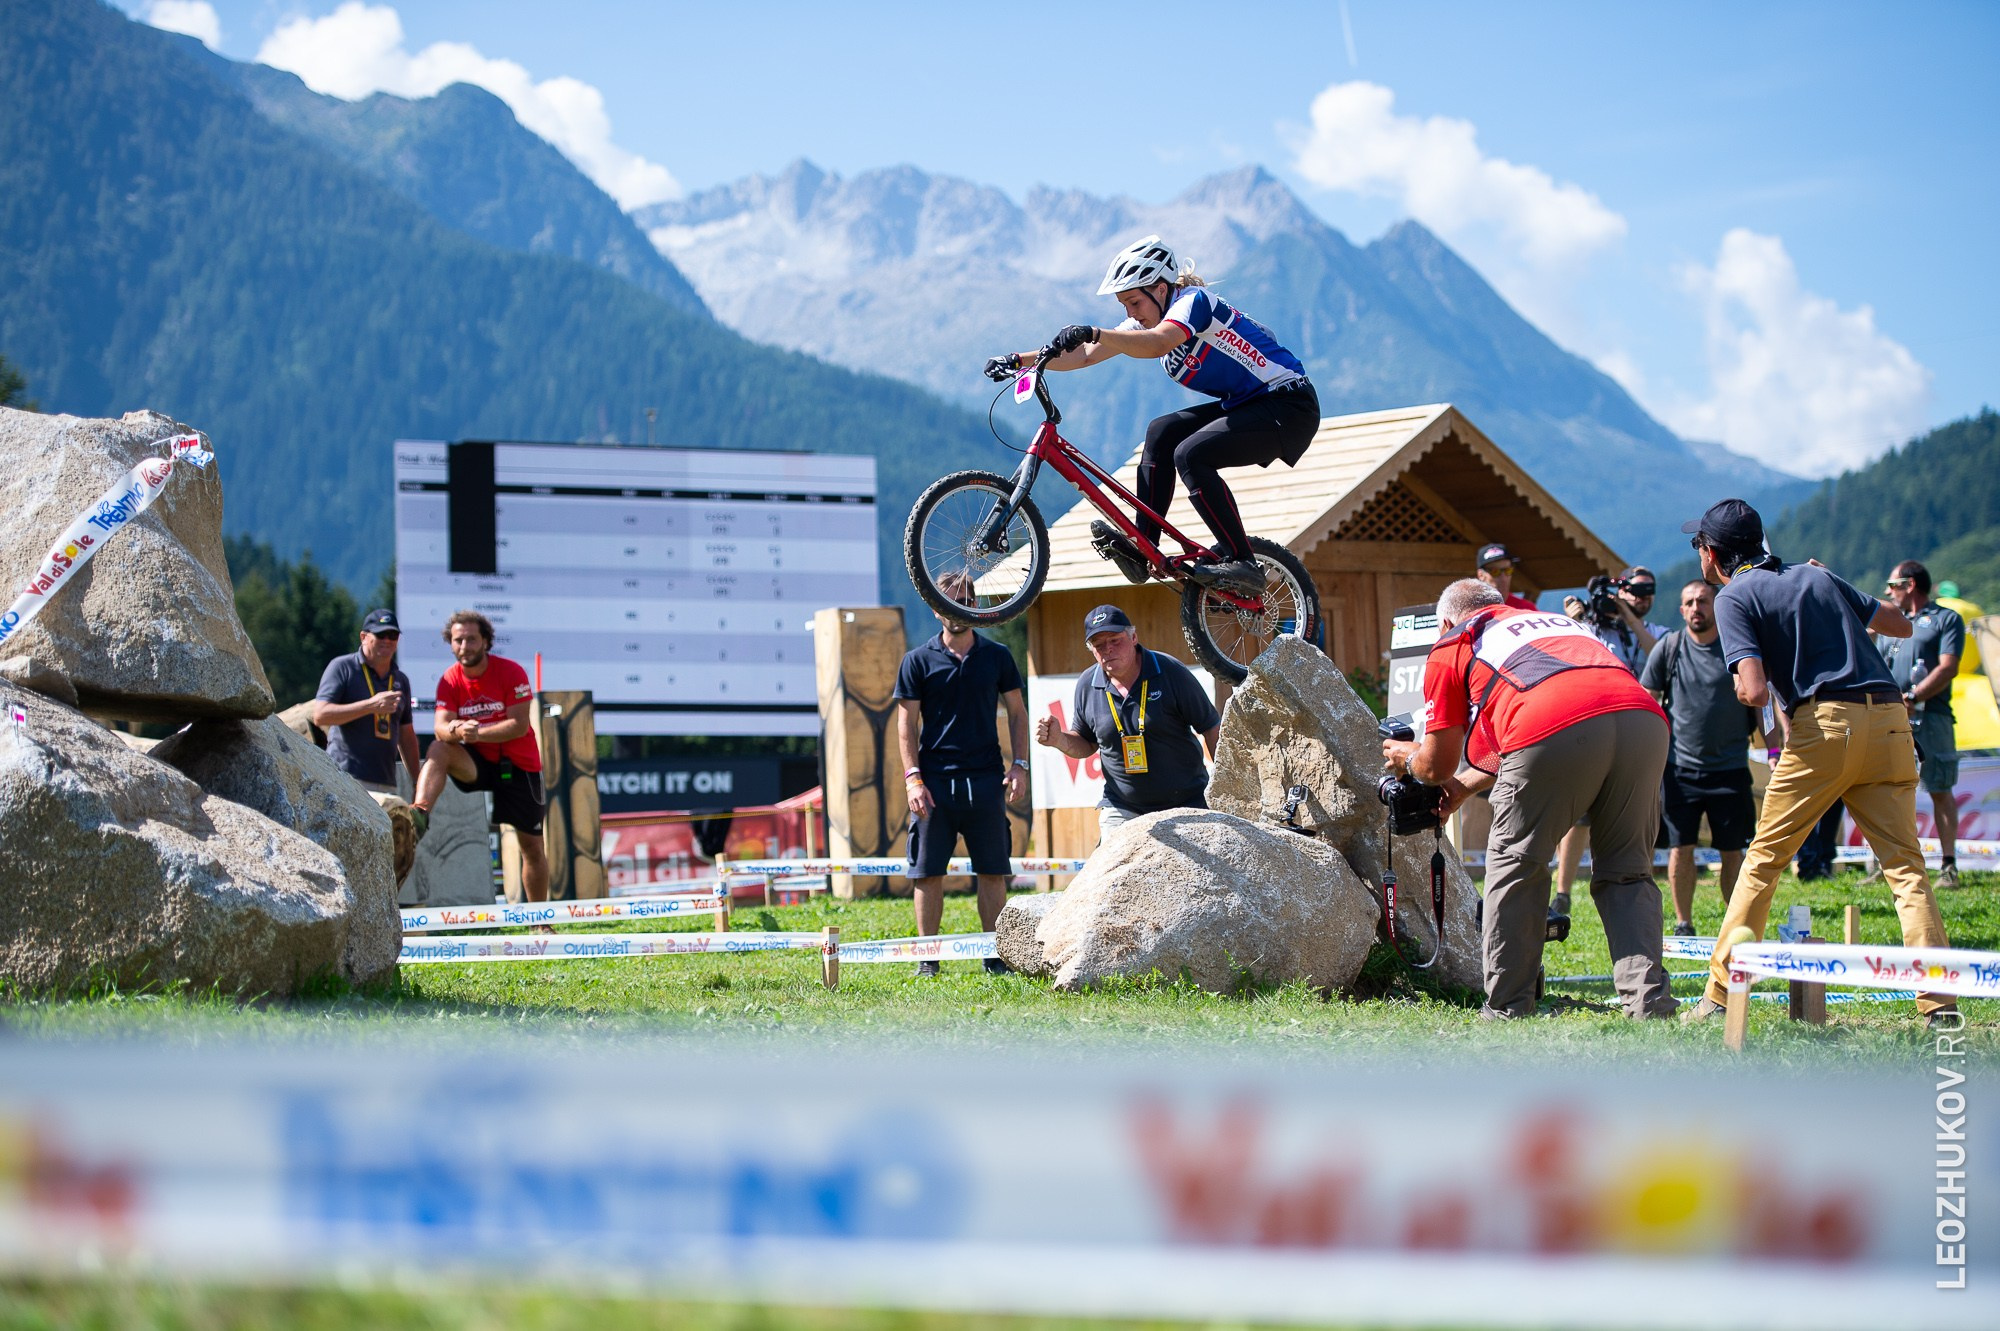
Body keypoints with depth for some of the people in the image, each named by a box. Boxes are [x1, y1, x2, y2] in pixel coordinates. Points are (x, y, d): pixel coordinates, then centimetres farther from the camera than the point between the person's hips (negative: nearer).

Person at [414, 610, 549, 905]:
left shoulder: (511, 672, -14)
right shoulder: (450, 681, -4)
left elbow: (519, 726, -20)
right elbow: (441, 728, -14)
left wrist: (477, 733, -31)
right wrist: (454, 731, -38)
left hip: (519, 766, -2)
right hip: (477, 764, 2)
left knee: (531, 846, 4)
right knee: (439, 749, -27)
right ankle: (419, 812, -46)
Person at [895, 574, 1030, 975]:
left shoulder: (997, 656, 9)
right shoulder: (918, 661, 4)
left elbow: (1016, 712, 12)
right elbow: (907, 723, 2)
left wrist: (1020, 765, 1)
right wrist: (912, 777, -8)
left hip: (986, 778, 1)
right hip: (934, 780, -1)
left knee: (992, 871, 2)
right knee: (928, 872, 0)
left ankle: (995, 956, 8)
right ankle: (928, 957, 6)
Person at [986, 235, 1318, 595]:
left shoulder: (1192, 300, -19)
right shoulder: (1150, 320, 7)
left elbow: (1159, 343, -41)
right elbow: (1085, 355, 5)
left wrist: (1094, 332, -52)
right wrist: (1019, 360, -4)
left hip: (1289, 406, -9)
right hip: (1245, 404, 10)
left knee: (1191, 454, -24)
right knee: (1161, 433, -4)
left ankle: (1242, 564, -20)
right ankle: (1142, 549, -6)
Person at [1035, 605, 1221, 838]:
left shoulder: (1171, 673, -8)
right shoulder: (1087, 685, 2)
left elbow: (1212, 729, -2)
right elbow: (1086, 744, 16)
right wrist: (1057, 739, -6)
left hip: (1187, 805, -2)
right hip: (1122, 810, 2)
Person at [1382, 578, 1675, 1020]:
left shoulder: (1450, 648, 25)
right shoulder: (1557, 621, 42)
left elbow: (1438, 763, 30)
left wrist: (1408, 758, 51)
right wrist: (1466, 784, 62)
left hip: (1557, 727, -4)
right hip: (1643, 716, 4)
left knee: (1516, 867, 14)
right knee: (1626, 872, 15)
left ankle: (1507, 1008, 16)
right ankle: (1649, 1003, 2)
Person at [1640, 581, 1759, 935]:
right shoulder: (1669, 647, 3)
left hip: (1730, 768, 0)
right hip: (1681, 767, 0)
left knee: (1732, 851, 0)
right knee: (1680, 846, -3)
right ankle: (1683, 924, 7)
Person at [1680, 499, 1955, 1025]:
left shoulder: (1735, 597, 3)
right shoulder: (1818, 576, 21)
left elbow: (1755, 691, -10)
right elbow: (1901, 624, 29)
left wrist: (1743, 691, 13)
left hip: (1824, 724, -5)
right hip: (1889, 718, 5)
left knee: (1764, 858, 8)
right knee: (1904, 863, 1)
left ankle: (1720, 995, 8)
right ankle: (1940, 1003, -10)